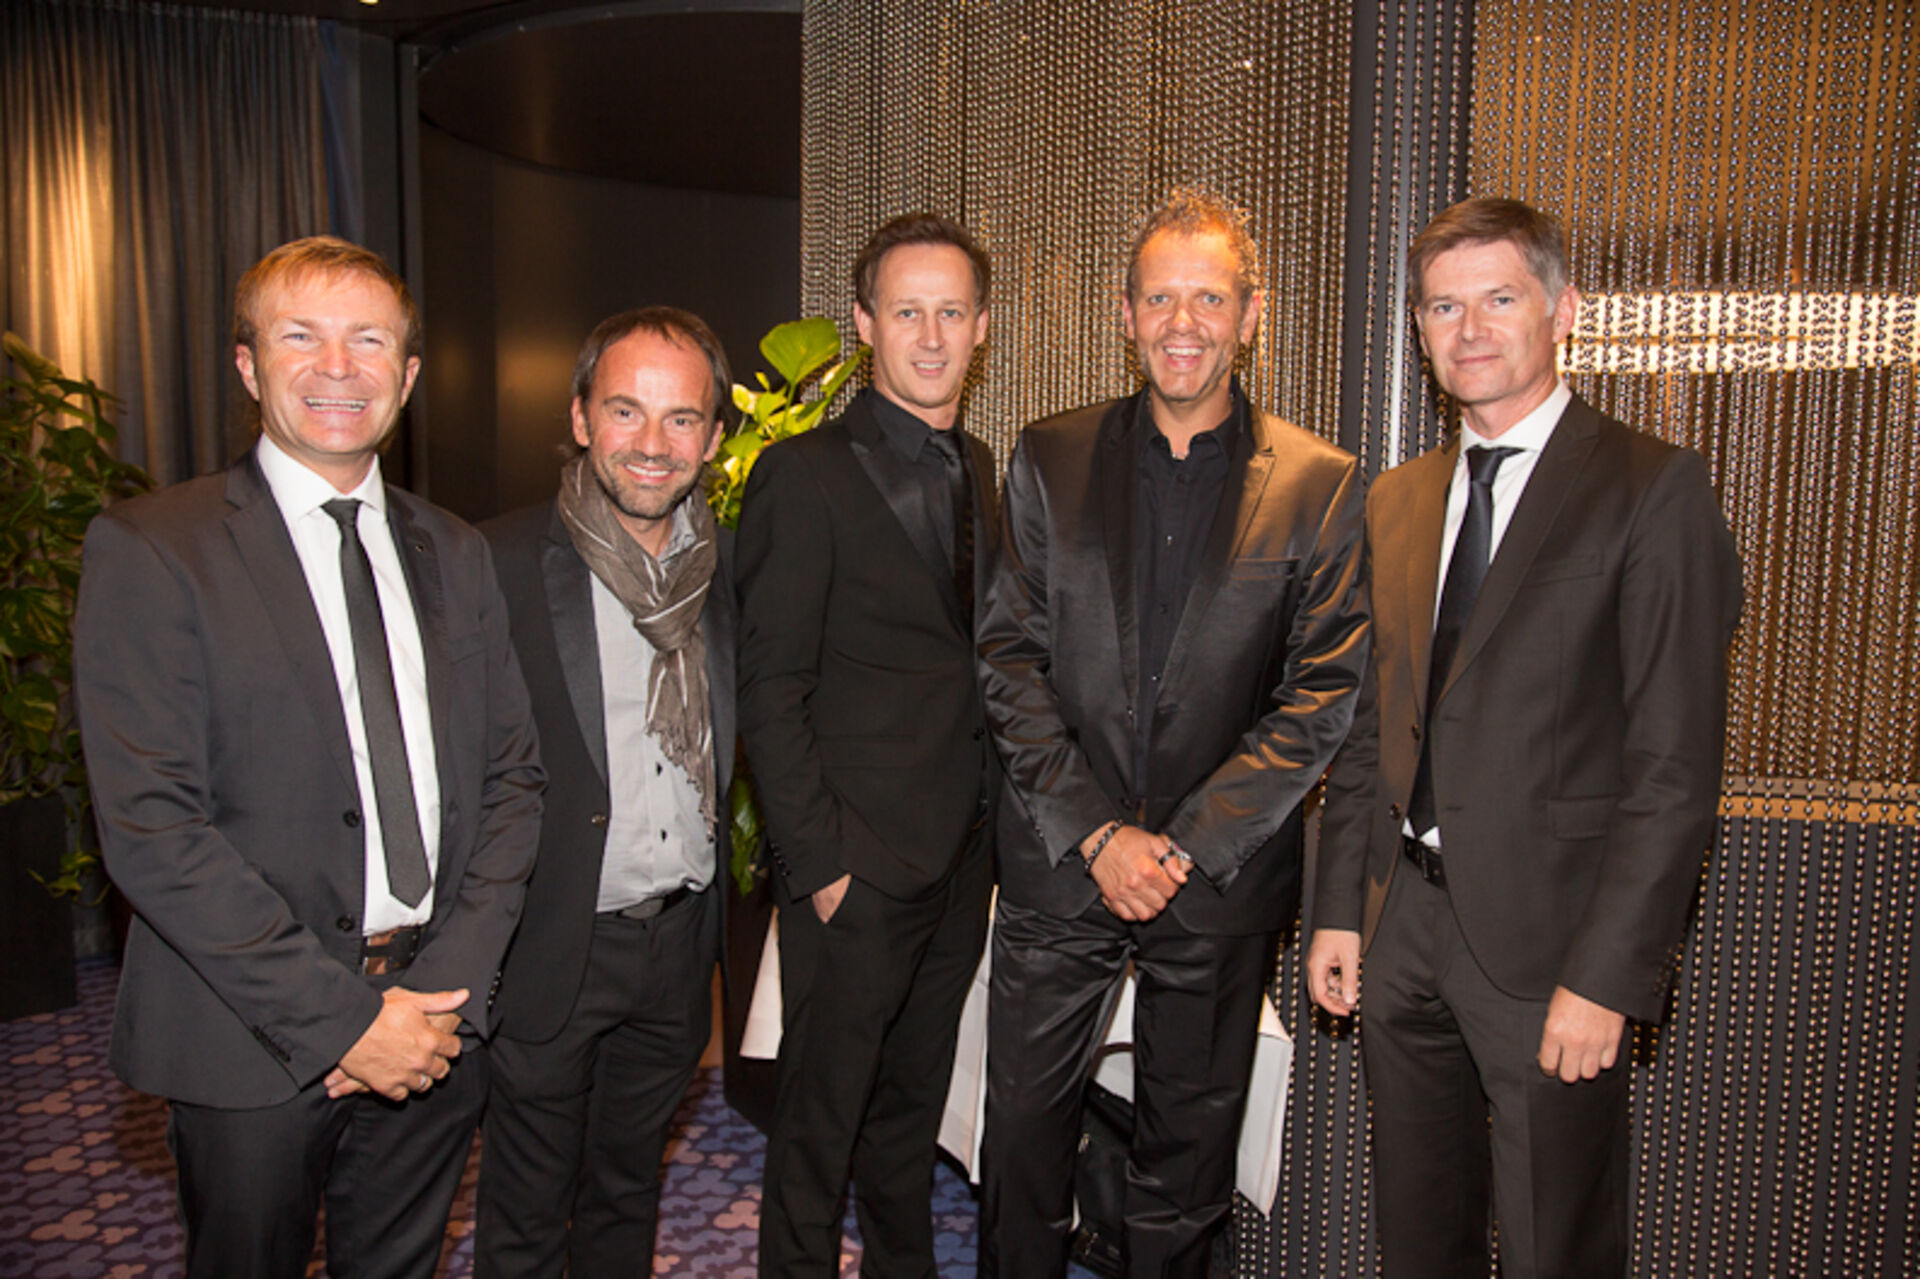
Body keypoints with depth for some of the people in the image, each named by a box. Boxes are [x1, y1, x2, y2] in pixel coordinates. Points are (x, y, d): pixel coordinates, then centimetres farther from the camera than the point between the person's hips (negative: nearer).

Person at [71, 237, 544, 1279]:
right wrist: (339, 1018, -16)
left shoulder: (453, 554, 7)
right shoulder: (148, 548, -8)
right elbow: (150, 828, -14)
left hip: (438, 1020, 4)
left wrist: (451, 987, -6)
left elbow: (512, 776, 5)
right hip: (254, 1041, -4)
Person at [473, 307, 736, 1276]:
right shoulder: (502, 562, -13)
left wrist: (713, 922, 8)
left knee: (627, 1194, 23)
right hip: (552, 948, -4)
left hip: (680, 942, 4)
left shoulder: (726, 567, 3)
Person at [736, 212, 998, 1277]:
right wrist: (821, 861, -15)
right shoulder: (804, 475, -11)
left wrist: (993, 823, 8)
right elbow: (768, 695, -13)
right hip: (858, 867, -6)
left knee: (913, 1104, 22)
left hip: (961, 858, 7)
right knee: (821, 1119, 8)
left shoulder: (976, 469, 11)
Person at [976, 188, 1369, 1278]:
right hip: (1060, 863, 1)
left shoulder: (1321, 485, -2)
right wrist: (1096, 832, -10)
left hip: (1225, 874, 0)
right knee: (1025, 1127, 11)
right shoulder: (1050, 459, 2)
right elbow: (1011, 657, -1)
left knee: (1192, 1146, 15)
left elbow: (1325, 694, -5)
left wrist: (1184, 844, -11)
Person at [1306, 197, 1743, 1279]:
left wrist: (1610, 974, -17)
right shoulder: (1397, 501, 11)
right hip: (1406, 920, 6)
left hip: (1549, 934, -5)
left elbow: (1676, 762, -13)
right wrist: (1339, 906, 9)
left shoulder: (1653, 487, -8)